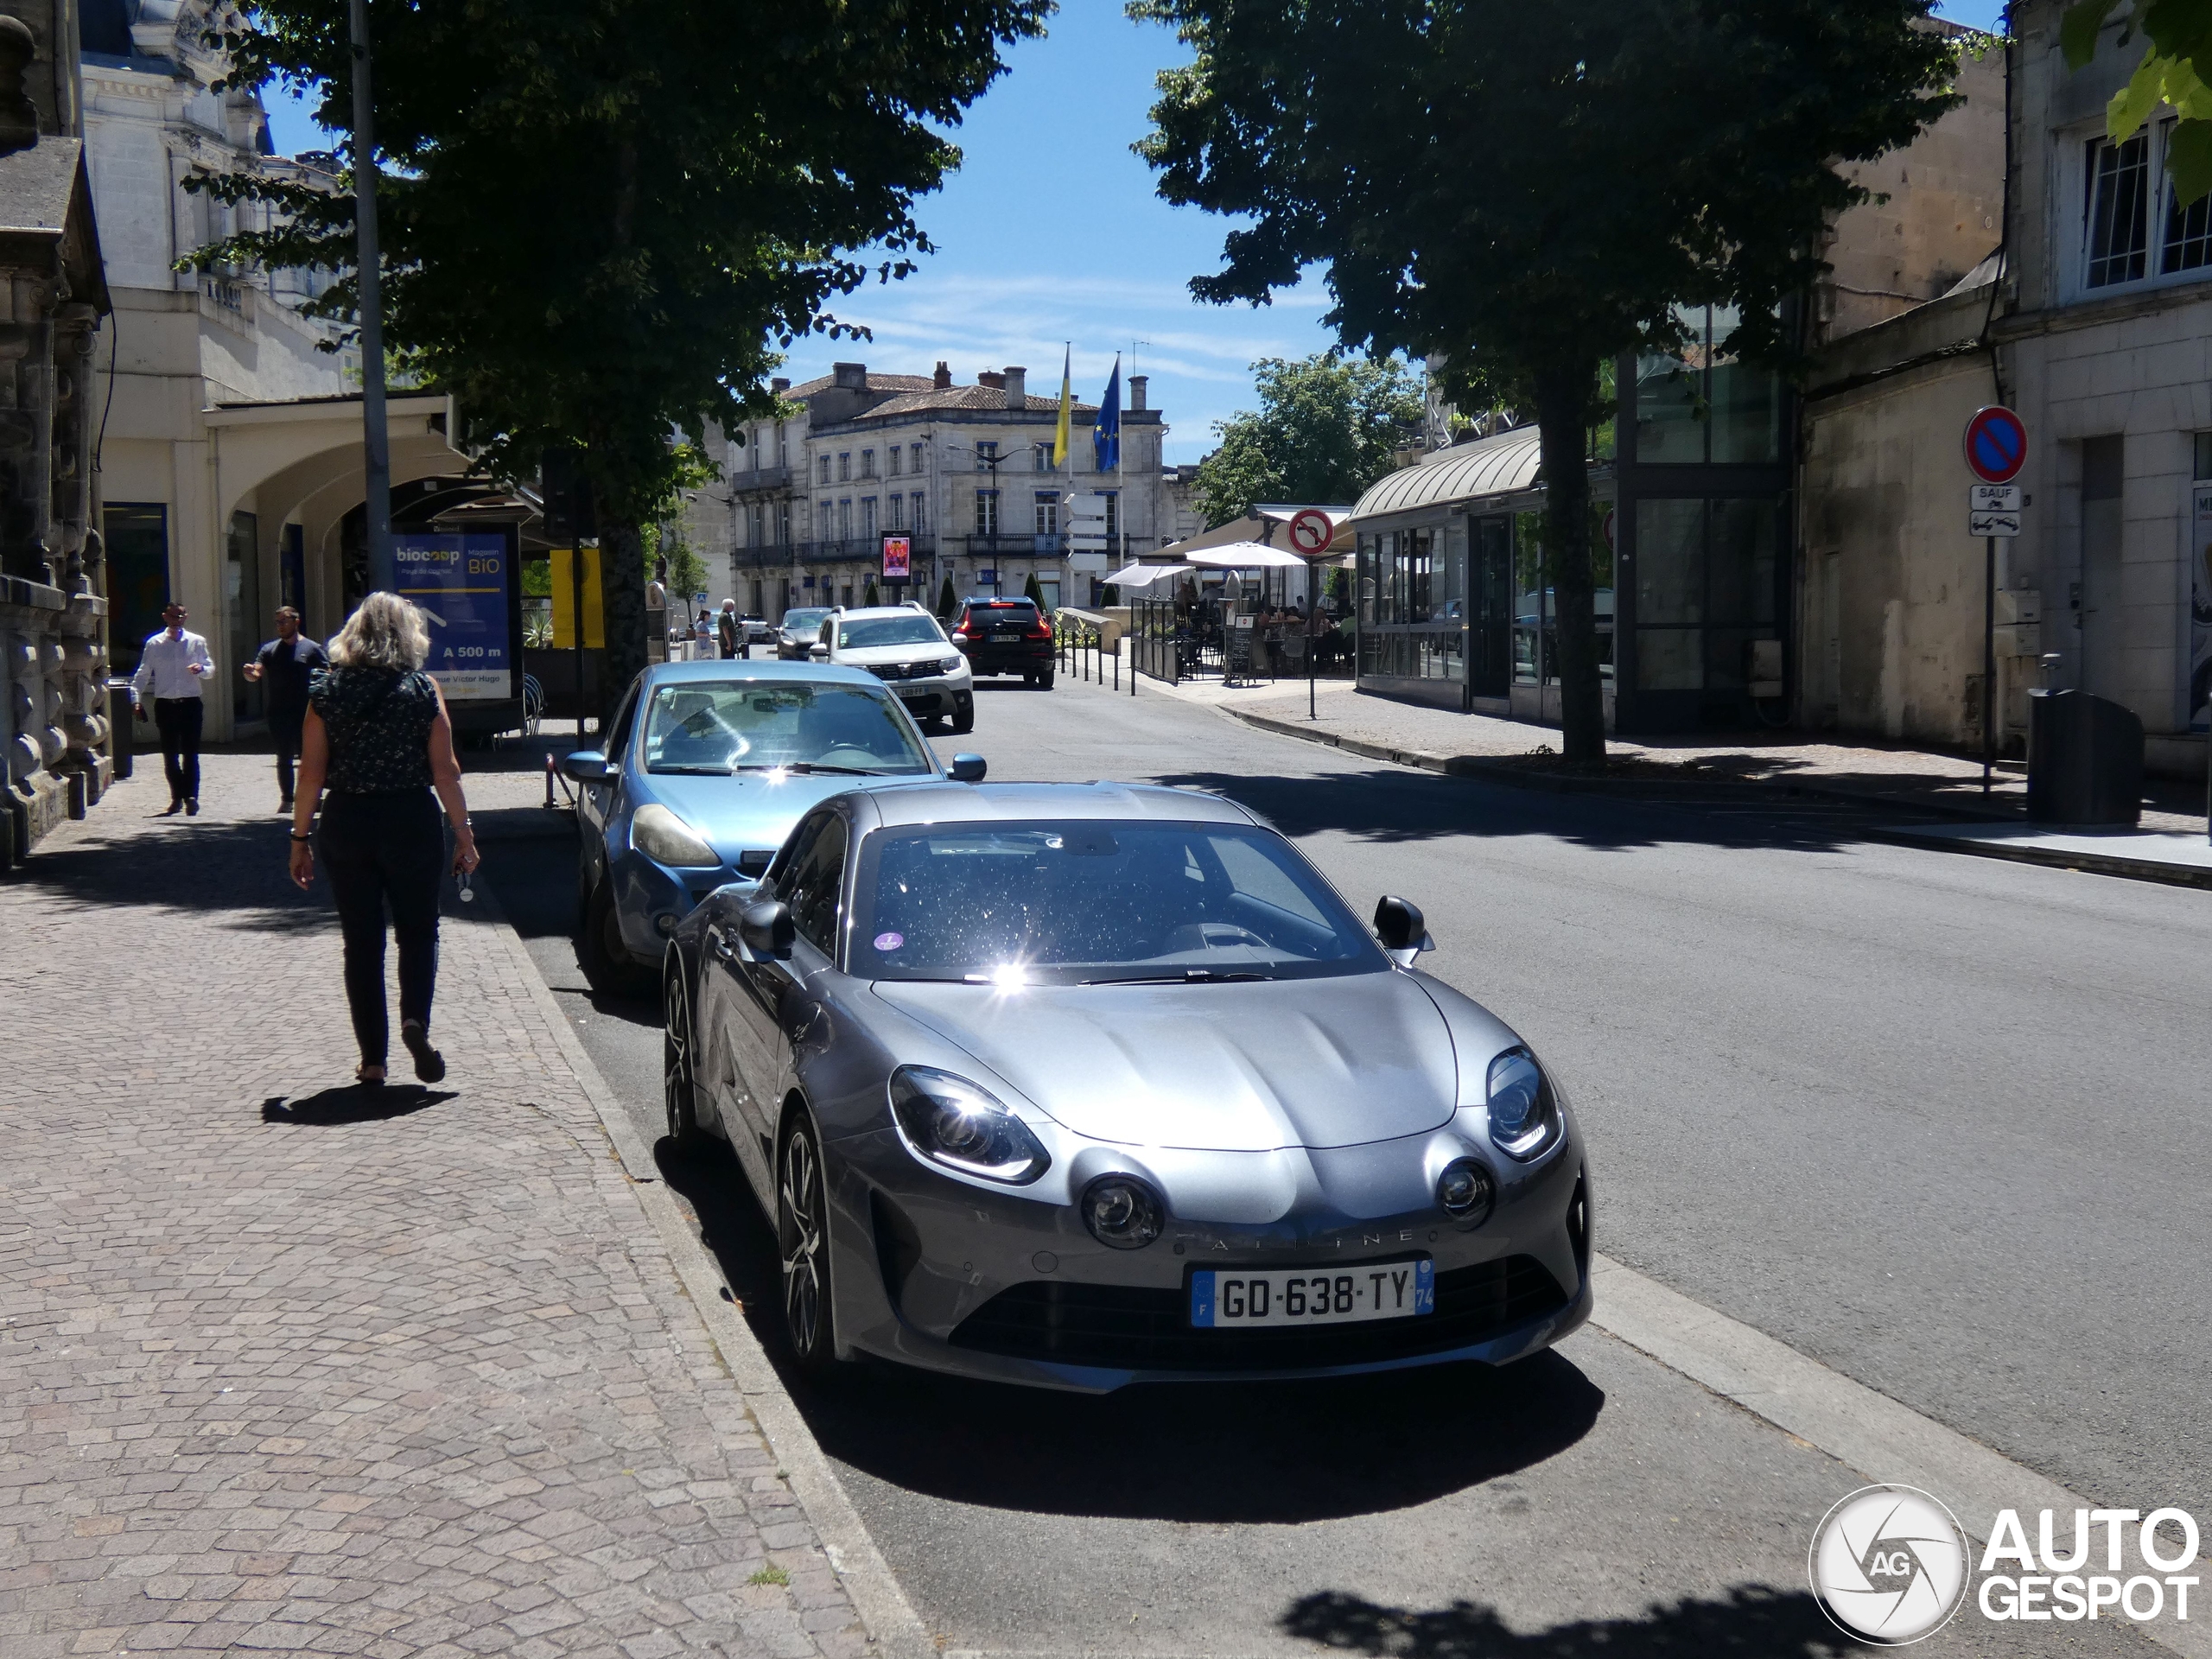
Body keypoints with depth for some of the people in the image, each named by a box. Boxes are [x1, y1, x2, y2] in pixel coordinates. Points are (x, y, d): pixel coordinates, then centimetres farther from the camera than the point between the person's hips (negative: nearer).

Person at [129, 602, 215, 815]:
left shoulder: (197, 642, 5)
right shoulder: (154, 644, 5)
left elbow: (210, 668, 10)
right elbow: (143, 673, 8)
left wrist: (201, 669, -13)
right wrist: (136, 698, -2)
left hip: (191, 704, -1)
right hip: (165, 704, 1)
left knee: (190, 754, -6)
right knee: (169, 756, 6)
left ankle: (191, 797, -8)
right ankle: (177, 797, 16)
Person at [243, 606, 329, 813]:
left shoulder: (312, 649, 0)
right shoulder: (269, 649, 10)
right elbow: (256, 675, 2)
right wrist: (250, 673, -22)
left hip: (304, 714, -3)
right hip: (278, 714, 3)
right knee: (283, 759, 9)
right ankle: (286, 799, 17)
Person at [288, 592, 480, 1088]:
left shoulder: (325, 691, -1)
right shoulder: (423, 690, -5)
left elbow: (311, 775, -2)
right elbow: (445, 772, -6)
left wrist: (300, 838, 5)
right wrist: (463, 833, 1)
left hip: (345, 825, 1)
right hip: (412, 822, -1)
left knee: (361, 941, 10)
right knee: (418, 930, 14)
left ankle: (373, 1058, 13)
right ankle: (415, 1018, -12)